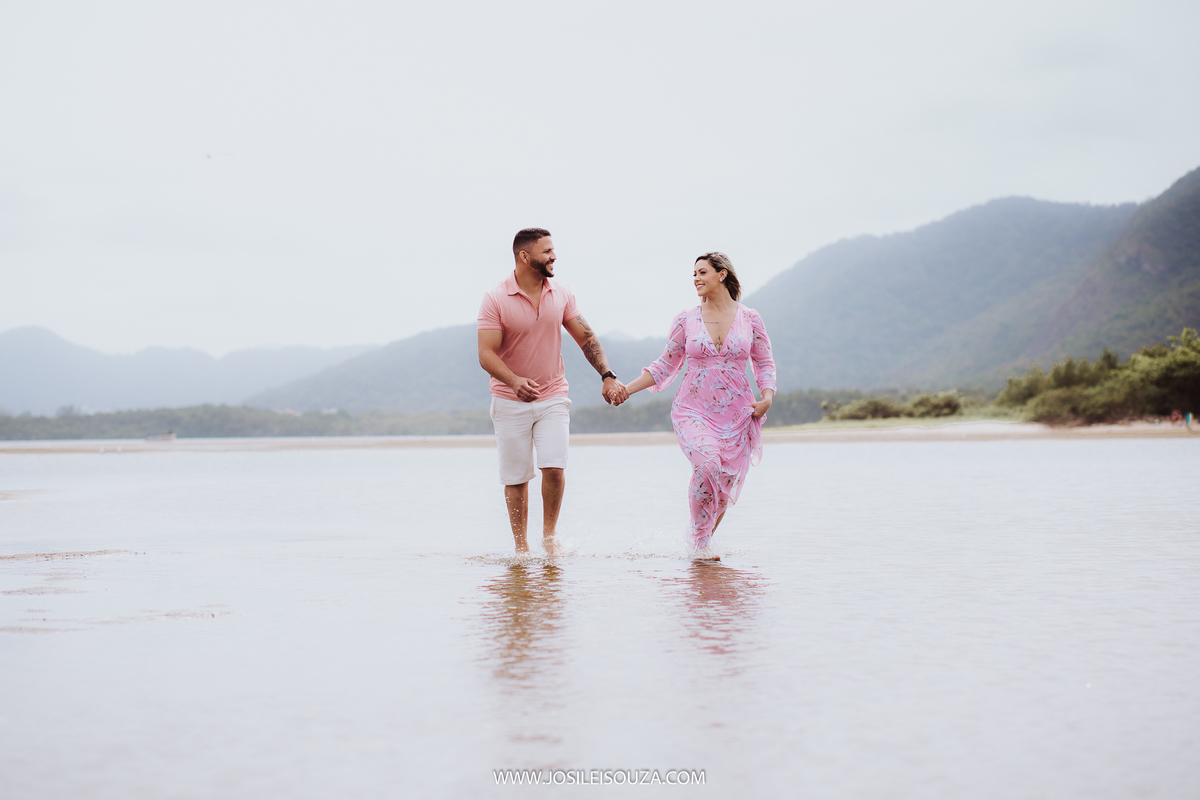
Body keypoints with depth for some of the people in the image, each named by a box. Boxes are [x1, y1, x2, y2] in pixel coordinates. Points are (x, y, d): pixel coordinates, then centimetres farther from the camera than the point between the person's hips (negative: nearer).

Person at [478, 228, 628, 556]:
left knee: (554, 467, -14)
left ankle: (549, 534, 7)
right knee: (516, 477, 4)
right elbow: (486, 354, -16)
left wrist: (608, 376, -5)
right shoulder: (495, 299, -11)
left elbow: (586, 338, 7)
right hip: (511, 401, -2)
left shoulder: (561, 294, 1)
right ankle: (521, 546, 18)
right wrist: (514, 381, -34)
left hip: (553, 397, 2)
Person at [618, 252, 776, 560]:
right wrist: (627, 388, 1)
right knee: (707, 465, -27)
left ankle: (704, 538, 25)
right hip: (693, 410, -1)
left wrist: (767, 396, -8)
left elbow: (765, 364, 10)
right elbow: (666, 366, 9)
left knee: (726, 483, -1)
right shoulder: (686, 320, 4)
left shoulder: (749, 318, 4)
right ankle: (700, 539, -9)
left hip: (736, 415, 1)